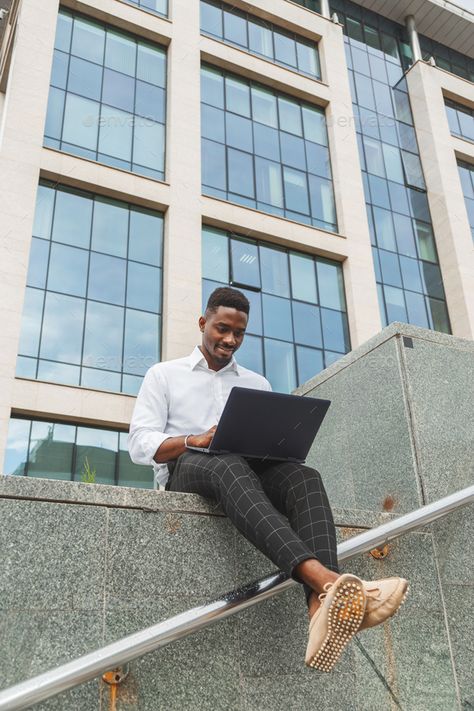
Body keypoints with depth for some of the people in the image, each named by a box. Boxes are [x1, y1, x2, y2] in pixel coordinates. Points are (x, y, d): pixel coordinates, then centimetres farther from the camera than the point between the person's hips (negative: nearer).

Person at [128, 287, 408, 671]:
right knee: (229, 466, -39)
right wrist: (196, 440, -16)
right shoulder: (164, 374, 16)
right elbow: (140, 444, 3)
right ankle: (321, 575, -60)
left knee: (303, 477, -30)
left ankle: (323, 604, -55)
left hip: (250, 469, 4)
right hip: (187, 468, -3)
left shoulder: (257, 383, 25)